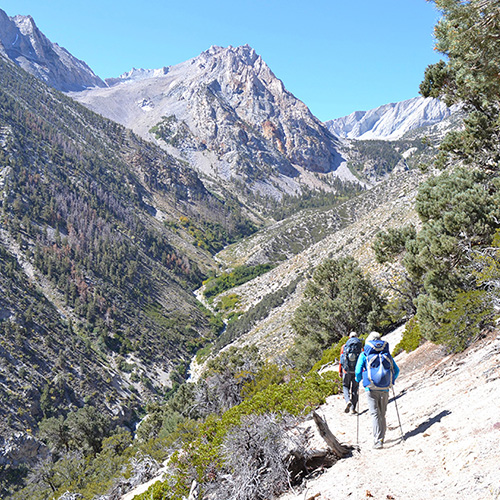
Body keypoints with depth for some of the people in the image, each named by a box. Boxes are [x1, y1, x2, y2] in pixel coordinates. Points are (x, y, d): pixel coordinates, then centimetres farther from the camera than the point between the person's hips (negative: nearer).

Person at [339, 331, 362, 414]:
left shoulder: (344, 346, 4)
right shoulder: (360, 347, 4)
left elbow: (341, 359, 3)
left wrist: (340, 372, 8)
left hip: (347, 370, -1)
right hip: (356, 371, 1)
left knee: (345, 386, 14)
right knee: (354, 389, 11)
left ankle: (348, 401, -13)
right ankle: (353, 408, 10)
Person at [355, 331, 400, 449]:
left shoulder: (364, 354, 3)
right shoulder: (387, 354, 12)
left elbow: (358, 371, -4)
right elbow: (396, 370, 10)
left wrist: (358, 380, 17)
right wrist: (391, 381, 27)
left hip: (371, 388, -3)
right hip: (385, 389, 3)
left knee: (375, 414, -3)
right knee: (382, 414, 15)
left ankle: (378, 440, -13)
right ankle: (381, 438, 24)